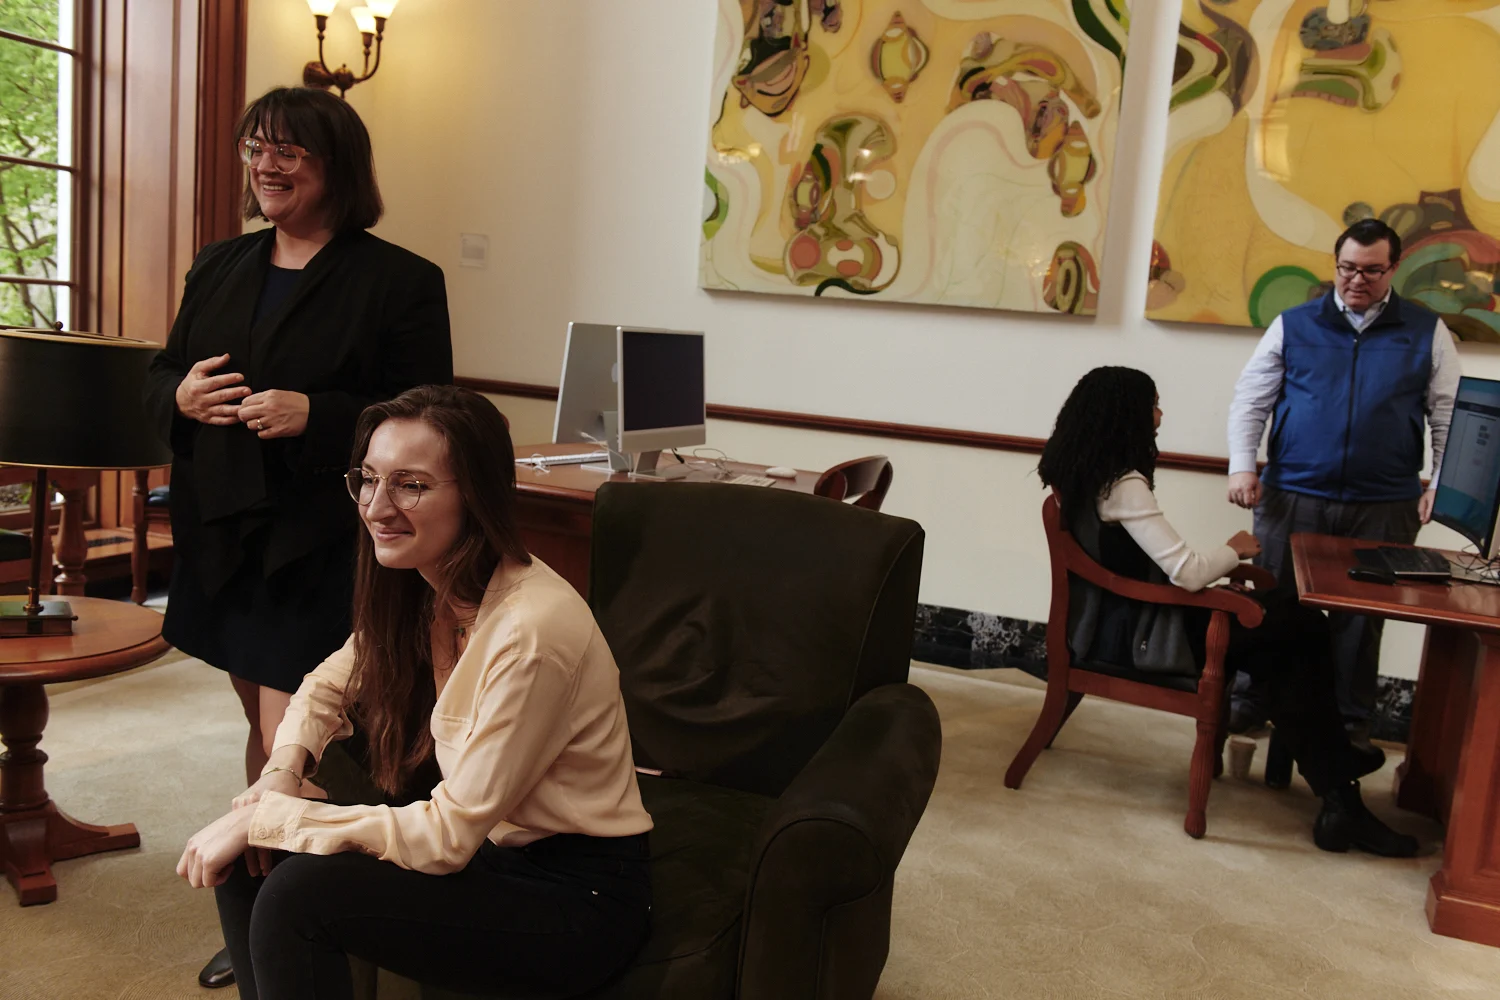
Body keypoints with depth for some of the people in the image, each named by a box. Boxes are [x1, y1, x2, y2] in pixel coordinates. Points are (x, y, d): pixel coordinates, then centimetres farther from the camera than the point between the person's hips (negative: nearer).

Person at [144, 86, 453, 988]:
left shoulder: (401, 282, -8)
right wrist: (181, 395, -6)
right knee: (260, 721, 18)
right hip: (223, 534, 7)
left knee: (289, 746, -6)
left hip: (319, 548, -6)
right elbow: (161, 379, 18)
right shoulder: (219, 266, 12)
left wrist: (314, 415, -24)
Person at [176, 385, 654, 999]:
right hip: (491, 848, 7)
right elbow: (329, 684, 14)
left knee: (298, 894, -19)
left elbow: (448, 836, -23)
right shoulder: (418, 592, -3)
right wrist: (282, 773, -6)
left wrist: (267, 818, -19)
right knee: (247, 862, -1)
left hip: (576, 897, -7)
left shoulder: (532, 631, -28)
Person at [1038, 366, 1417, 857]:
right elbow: (1187, 573, -25)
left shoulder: (1083, 472, 7)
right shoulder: (1123, 485, -22)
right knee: (1305, 624, -4)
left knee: (1287, 653, 4)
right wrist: (1233, 551, -6)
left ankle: (1339, 802, 6)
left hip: (1119, 619, 10)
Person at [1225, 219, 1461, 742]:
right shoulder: (1293, 325, 6)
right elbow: (1250, 399, 4)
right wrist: (1242, 465, -8)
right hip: (1291, 498, 0)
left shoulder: (1427, 332, 6)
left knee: (1360, 619, 7)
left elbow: (1450, 415, 6)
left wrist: (1443, 483, -6)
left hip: (1384, 507, 0)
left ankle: (1351, 724, 21)